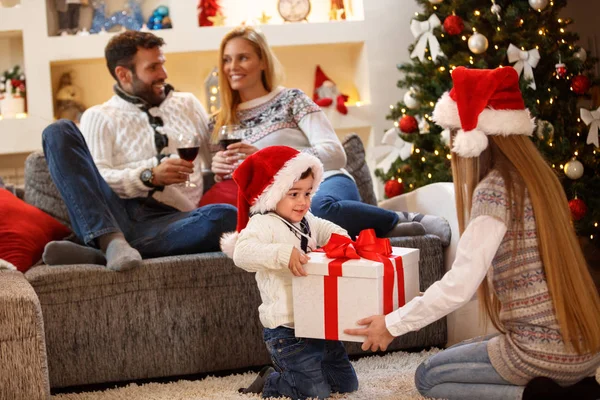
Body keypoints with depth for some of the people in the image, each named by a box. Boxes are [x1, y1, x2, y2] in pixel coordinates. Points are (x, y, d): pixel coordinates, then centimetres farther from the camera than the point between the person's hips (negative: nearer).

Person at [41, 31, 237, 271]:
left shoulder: (188, 105, 25)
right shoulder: (99, 117, 14)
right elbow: (97, 178, 0)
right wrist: (150, 177, -16)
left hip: (170, 222, 1)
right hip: (115, 214, -1)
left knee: (226, 215, -33)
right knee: (59, 132, -16)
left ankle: (93, 254, -35)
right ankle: (111, 240, -37)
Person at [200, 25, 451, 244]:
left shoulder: (291, 100, 5)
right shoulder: (223, 124, 17)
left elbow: (336, 154, -8)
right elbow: (225, 191, 23)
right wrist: (221, 173, -2)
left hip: (324, 183, -3)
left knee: (317, 206, -44)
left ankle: (403, 221, -18)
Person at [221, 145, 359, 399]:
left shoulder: (307, 221, 10)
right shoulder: (263, 224, -16)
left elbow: (328, 229, 28)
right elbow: (242, 253, -32)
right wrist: (284, 254, -43)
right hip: (286, 329, -9)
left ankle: (289, 374, 32)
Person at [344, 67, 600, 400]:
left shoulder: (495, 189, -17)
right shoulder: (538, 177, 9)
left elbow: (460, 285, -21)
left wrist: (393, 325, -8)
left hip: (546, 351, -8)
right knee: (462, 354, 30)